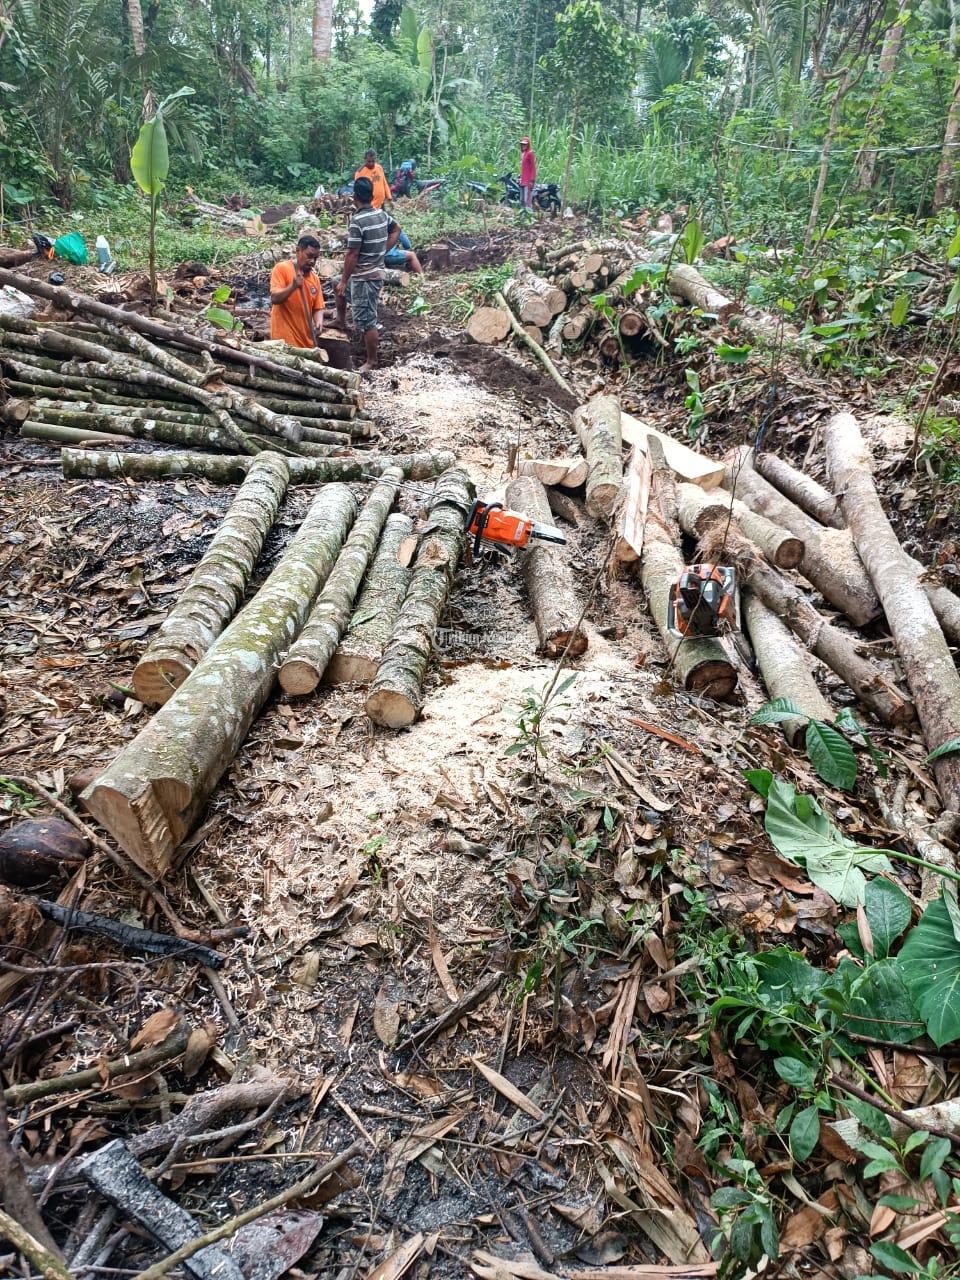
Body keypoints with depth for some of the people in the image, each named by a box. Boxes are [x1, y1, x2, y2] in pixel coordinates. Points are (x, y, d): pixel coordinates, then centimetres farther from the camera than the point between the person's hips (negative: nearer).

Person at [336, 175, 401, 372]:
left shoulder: (357, 221, -22)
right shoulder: (382, 214, 3)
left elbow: (352, 254, -22)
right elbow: (396, 230, 21)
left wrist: (344, 281, -13)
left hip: (364, 277, -9)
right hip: (376, 271, 9)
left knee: (366, 320, -1)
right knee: (338, 283, 31)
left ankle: (371, 362, 7)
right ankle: (341, 320, 45)